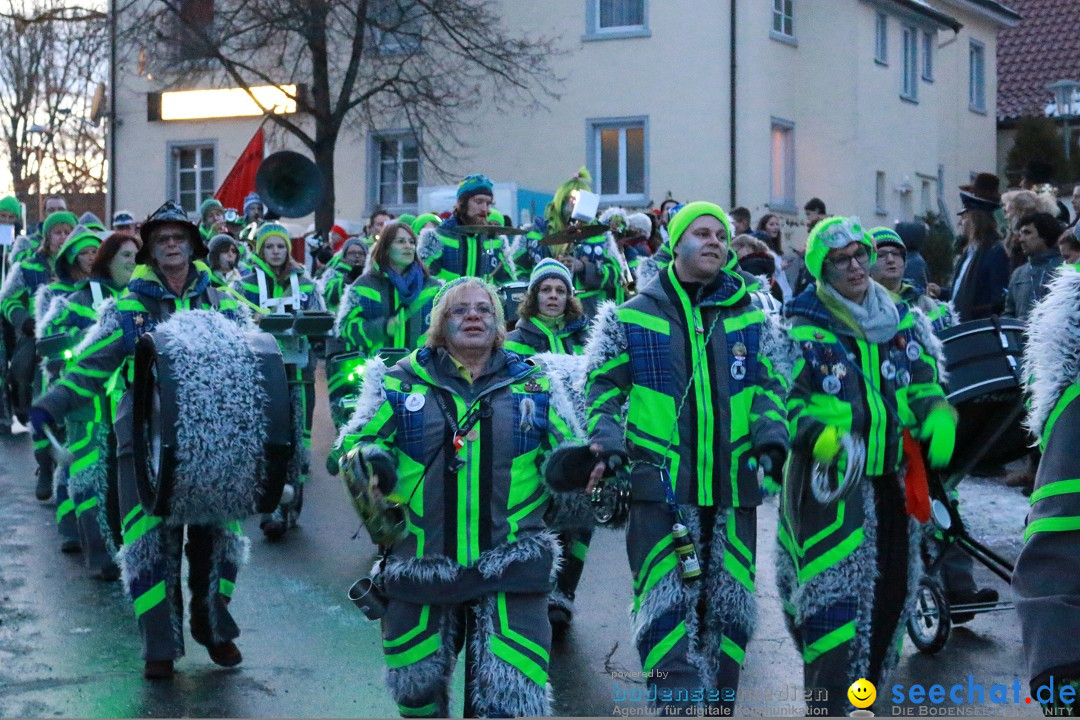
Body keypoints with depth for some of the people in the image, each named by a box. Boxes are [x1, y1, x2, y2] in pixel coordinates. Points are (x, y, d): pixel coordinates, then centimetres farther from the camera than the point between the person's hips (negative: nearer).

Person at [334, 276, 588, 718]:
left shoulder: (535, 385, 9)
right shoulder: (401, 381, 7)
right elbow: (355, 441, 10)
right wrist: (369, 459, -14)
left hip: (510, 568, -1)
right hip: (419, 565, 1)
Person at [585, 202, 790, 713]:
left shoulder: (753, 320, 13)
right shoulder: (630, 318, 6)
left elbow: (771, 388, 15)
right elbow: (603, 388, 9)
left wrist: (772, 441, -2)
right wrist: (607, 445, -6)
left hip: (733, 490, 3)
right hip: (661, 490, -3)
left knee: (729, 613, 10)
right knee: (667, 613, -10)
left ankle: (718, 704, 25)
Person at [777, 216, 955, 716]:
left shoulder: (900, 319, 11)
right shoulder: (801, 330, -7)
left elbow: (923, 380, 18)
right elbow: (781, 400, -8)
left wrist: (939, 415, -3)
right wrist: (818, 436, -25)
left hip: (893, 475, 6)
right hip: (828, 478, -6)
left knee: (892, 588, 13)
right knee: (833, 589, -14)